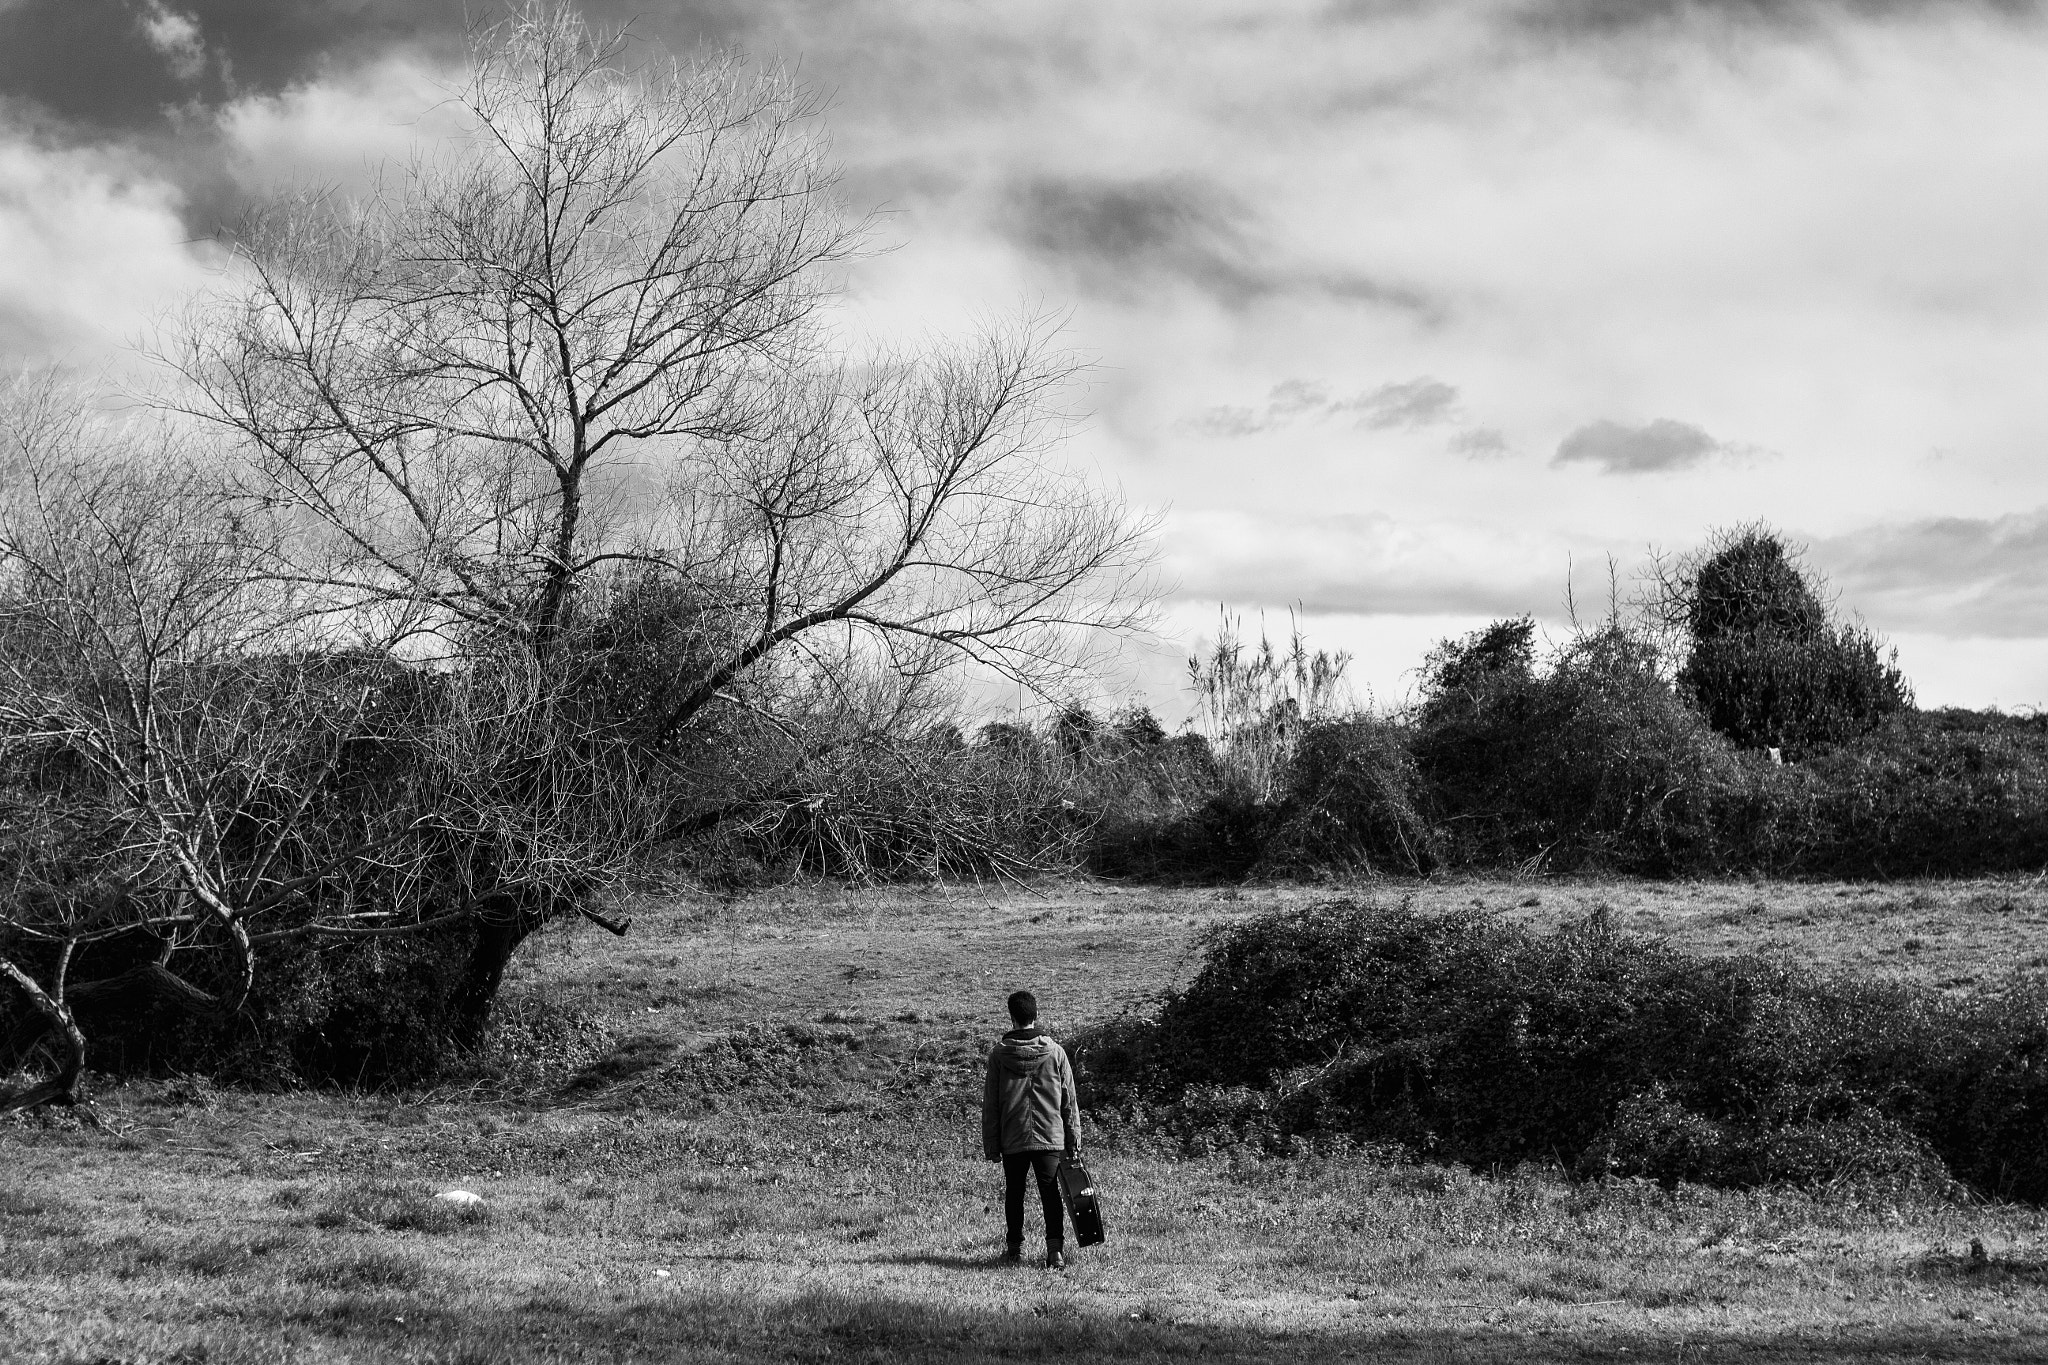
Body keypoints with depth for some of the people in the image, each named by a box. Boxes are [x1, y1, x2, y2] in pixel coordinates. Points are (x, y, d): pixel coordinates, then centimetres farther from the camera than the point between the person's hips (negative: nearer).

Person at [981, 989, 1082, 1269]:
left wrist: (991, 1145, 6)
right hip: (1051, 1139, 0)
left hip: (1012, 1140, 0)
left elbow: (990, 1104, -1)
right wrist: (1074, 1141, 10)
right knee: (1051, 1195, 3)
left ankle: (1015, 1248, 25)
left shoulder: (999, 1054, -4)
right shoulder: (1055, 1052, -1)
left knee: (1014, 1193, 16)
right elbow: (1070, 1101, 3)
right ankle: (1056, 1249, -11)